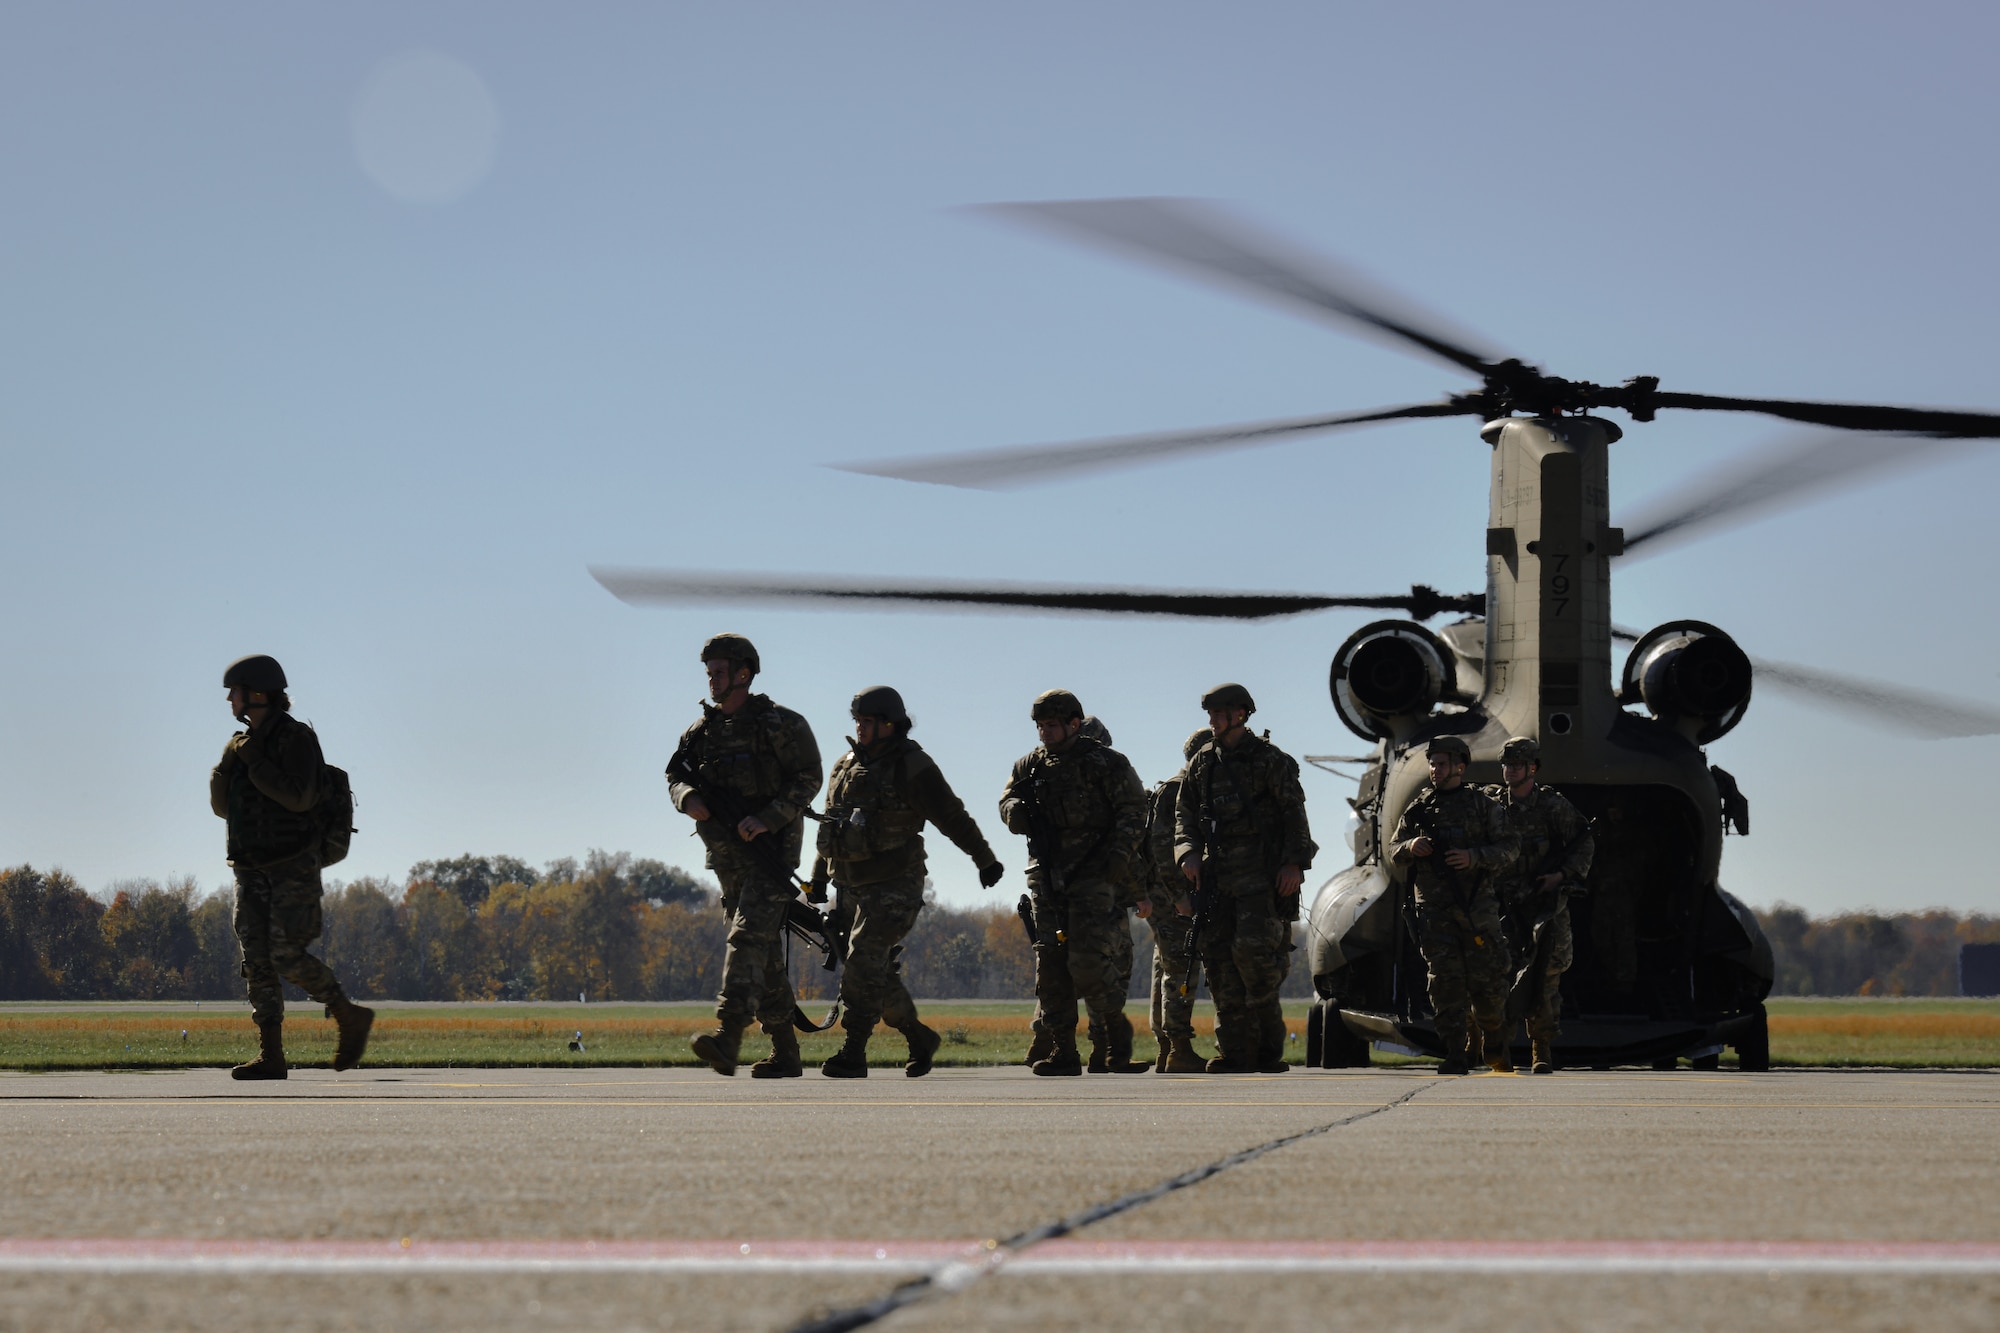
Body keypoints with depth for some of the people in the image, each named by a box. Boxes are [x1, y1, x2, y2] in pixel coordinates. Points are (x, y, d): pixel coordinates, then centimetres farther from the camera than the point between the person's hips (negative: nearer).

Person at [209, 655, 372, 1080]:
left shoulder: (295, 737, -9)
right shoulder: (245, 741, 14)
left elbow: (298, 797, -22)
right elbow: (222, 806, 14)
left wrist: (254, 762, -17)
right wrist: (226, 765, -3)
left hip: (293, 866, -7)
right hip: (252, 870, 7)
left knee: (288, 958, -14)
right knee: (257, 961, -2)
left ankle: (350, 1018, 6)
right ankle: (271, 1057, -4)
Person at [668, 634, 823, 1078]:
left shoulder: (779, 725, -7)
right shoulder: (703, 729, 11)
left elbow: (807, 778, -10)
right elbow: (676, 776, 10)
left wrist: (767, 819, -22)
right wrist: (688, 799, -14)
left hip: (771, 848, -7)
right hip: (729, 856, 7)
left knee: (749, 936, -20)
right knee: (764, 953, 9)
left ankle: (727, 1037, -34)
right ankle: (785, 1053, 15)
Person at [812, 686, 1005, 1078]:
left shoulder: (911, 767, -9)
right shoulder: (846, 765, 12)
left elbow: (953, 818, -5)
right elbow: (831, 823, 21)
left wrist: (986, 860, 0)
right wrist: (818, 877, 18)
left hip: (894, 887, -7)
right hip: (852, 887, 7)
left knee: (865, 963, -17)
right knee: (878, 973, 9)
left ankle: (853, 1055, -18)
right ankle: (919, 1038, 26)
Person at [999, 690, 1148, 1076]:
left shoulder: (1107, 764, -1)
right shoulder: (1029, 765, 14)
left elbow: (1134, 809, -3)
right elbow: (1006, 802, 19)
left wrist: (1120, 852, -17)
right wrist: (1015, 811, -6)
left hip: (1094, 875, -5)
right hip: (1047, 877, 5)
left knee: (1089, 961, -14)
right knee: (1050, 962, 1)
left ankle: (1115, 1036, 3)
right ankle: (1061, 1050, 5)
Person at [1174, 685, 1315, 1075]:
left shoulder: (1269, 760, -1)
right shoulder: (1202, 764, 14)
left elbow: (1294, 812, -4)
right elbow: (1185, 813, 16)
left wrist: (1295, 863, -12)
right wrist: (1188, 852, -1)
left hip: (1262, 872, -5)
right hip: (1217, 873, 5)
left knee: (1254, 949, -15)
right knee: (1219, 955, -2)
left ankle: (1268, 1046, 2)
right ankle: (1235, 1050, 0)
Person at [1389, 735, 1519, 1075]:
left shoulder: (1483, 805, 5)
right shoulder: (1418, 807, 12)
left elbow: (1506, 851, 0)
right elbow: (1394, 852, 15)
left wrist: (1474, 857, -17)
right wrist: (1410, 847, -8)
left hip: (1477, 907, -2)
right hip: (1434, 908, 2)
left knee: (1487, 982, 0)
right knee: (1446, 982, -6)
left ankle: (1493, 1041, 24)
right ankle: (1458, 1053, -3)